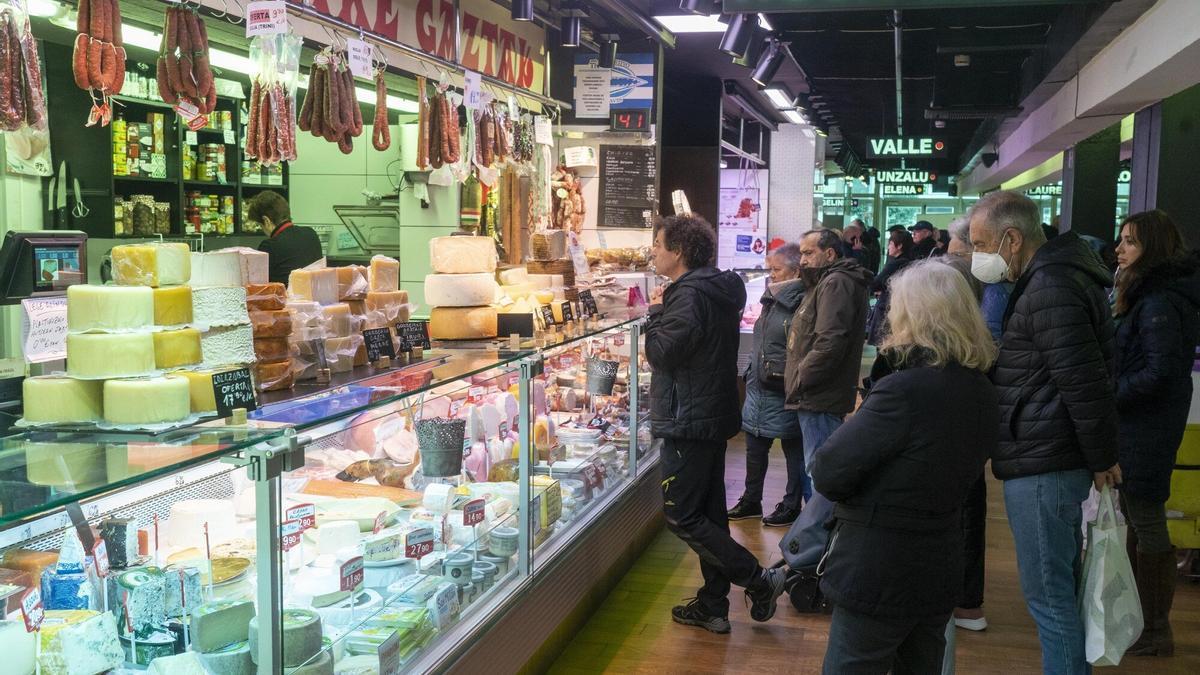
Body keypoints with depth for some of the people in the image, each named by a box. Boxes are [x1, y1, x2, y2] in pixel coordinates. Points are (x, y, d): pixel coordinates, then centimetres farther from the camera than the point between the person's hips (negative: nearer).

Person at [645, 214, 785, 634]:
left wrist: (656, 311, -7)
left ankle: (759, 581, 0)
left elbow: (661, 353, -22)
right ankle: (712, 606, 22)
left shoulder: (689, 295, -19)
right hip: (712, 417, 10)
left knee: (681, 516, -3)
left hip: (689, 424, -10)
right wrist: (663, 311, 8)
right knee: (709, 512, 14)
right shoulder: (716, 290, 13)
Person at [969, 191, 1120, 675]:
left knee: (1048, 595, -1)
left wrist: (1102, 458, -14)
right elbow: (1086, 377, 19)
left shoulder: (1048, 288, -19)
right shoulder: (1058, 276, 14)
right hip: (1055, 459, 11)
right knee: (1062, 588, 19)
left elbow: (1083, 382, -22)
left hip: (1041, 466, -11)